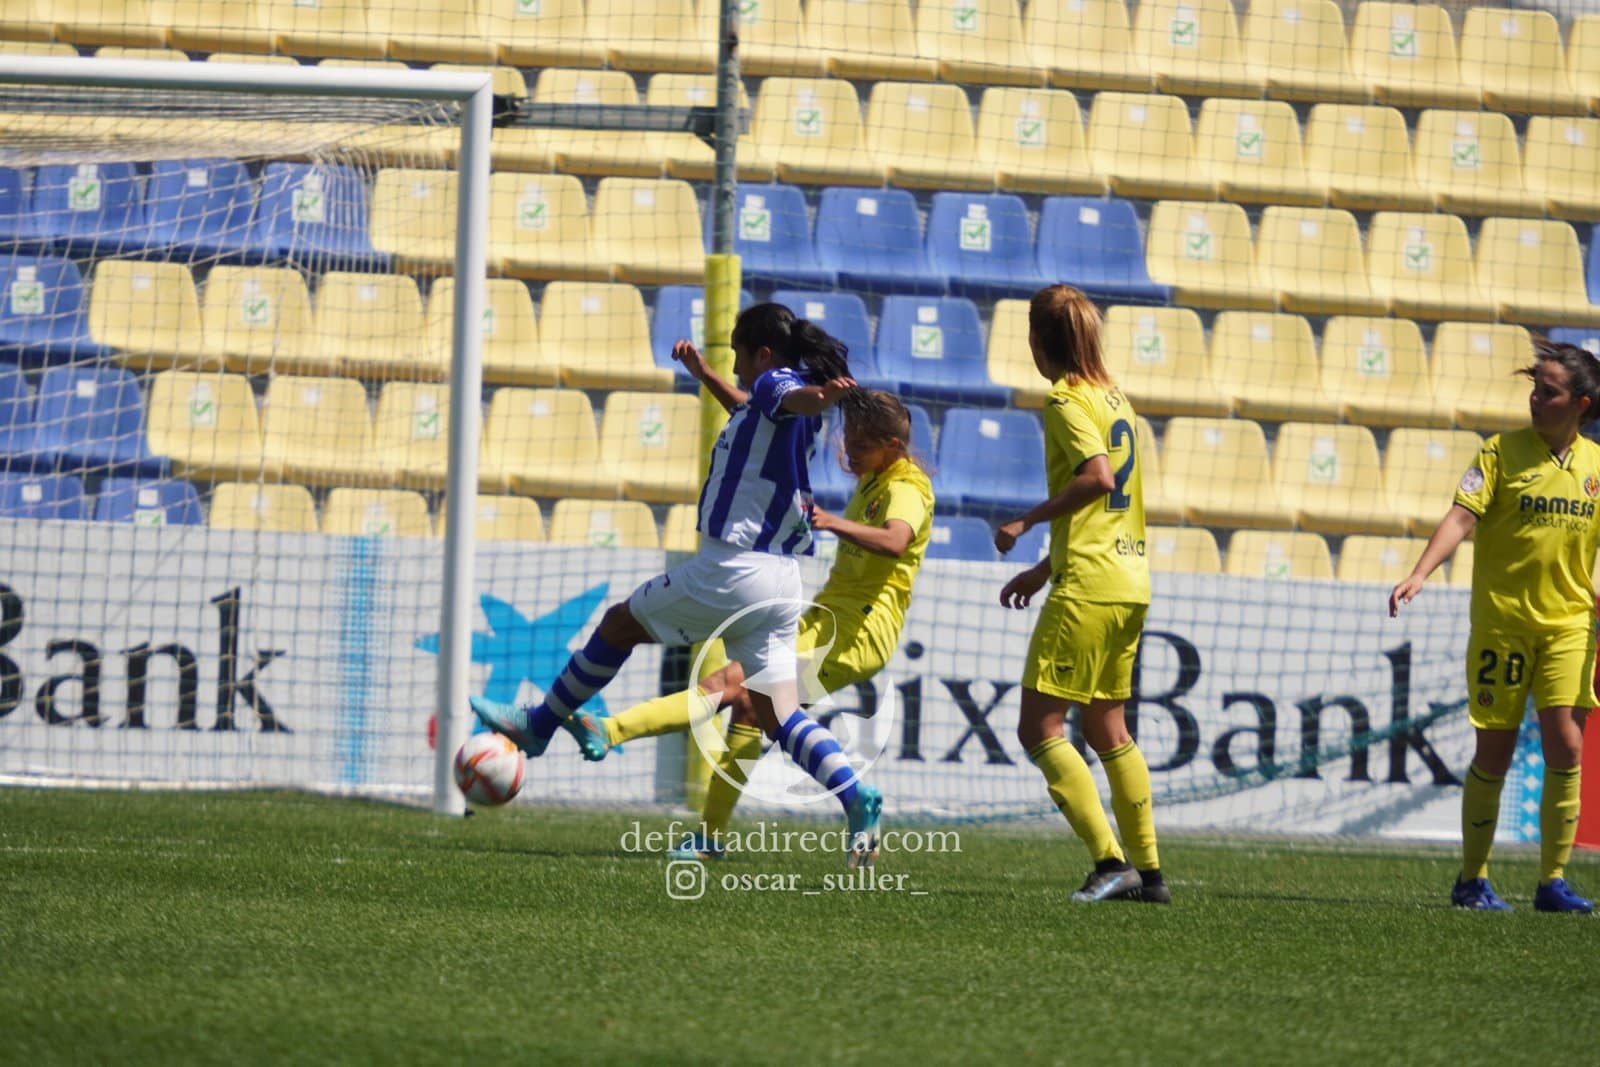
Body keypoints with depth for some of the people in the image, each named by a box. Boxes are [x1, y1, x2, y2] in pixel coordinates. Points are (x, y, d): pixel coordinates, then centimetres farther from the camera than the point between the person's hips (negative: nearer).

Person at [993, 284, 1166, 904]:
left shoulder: (1068, 402, -10)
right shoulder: (1115, 399, 17)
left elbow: (1096, 478, -26)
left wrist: (1026, 522, -16)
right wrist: (1045, 569, 27)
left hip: (1088, 587, -9)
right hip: (1129, 580, 9)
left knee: (1039, 727, -6)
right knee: (1105, 727, 16)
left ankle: (1110, 862, -15)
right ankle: (1148, 871, 16)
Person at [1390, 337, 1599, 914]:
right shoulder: (1502, 451, -3)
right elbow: (1462, 517, -12)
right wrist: (1419, 574, -26)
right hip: (1501, 622, -2)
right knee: (1493, 754, 2)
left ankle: (1553, 880, -1)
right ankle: (1472, 880, 13)